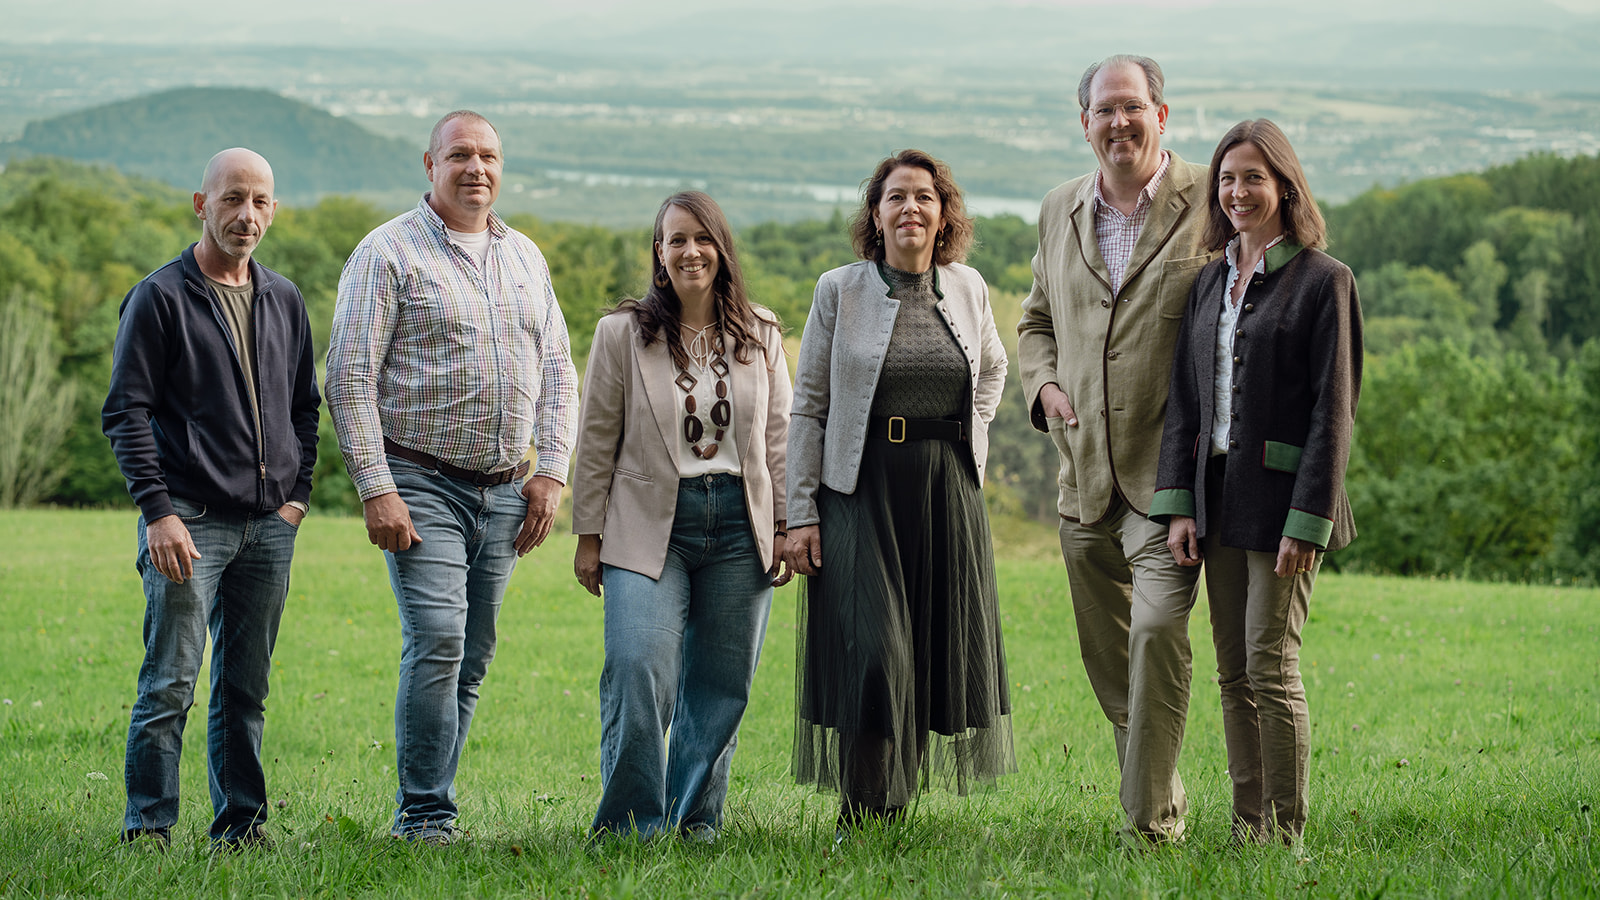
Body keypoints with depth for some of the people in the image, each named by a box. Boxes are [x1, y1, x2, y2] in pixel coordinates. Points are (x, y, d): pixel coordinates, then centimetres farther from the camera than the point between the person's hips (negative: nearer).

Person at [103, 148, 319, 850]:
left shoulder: (285, 301, 14)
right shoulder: (160, 298, -3)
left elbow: (305, 404, 22)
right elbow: (127, 411, -6)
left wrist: (297, 493, 10)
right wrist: (158, 510, -14)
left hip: (269, 527, 5)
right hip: (191, 522, -5)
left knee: (246, 688, 9)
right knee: (170, 683, -7)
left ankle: (241, 826, 16)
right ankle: (148, 828, -1)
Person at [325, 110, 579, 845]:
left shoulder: (525, 258, 15)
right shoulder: (389, 253, -4)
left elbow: (557, 371, 17)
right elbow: (350, 378, -8)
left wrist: (550, 472, 5)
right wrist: (375, 488, -15)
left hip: (504, 491, 6)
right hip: (422, 486, -6)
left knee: (472, 655, 5)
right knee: (437, 640, -16)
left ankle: (425, 805, 14)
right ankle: (425, 813, -9)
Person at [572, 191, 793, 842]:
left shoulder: (759, 336, 9)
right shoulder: (622, 334, 1)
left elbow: (778, 439, 12)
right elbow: (597, 441, 3)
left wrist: (784, 526, 7)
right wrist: (588, 536, 1)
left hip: (738, 525, 3)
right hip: (649, 525, -3)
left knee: (720, 684, 4)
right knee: (639, 670, -16)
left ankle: (696, 819, 15)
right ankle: (631, 824, -7)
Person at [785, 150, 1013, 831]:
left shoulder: (968, 289, 6)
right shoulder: (839, 291, -3)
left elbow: (992, 369, 27)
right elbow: (808, 406, -1)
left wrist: (969, 436, 11)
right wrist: (800, 513, -6)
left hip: (948, 493, 4)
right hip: (861, 489, -4)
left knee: (947, 649, 4)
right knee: (871, 652, -12)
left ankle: (901, 796, 19)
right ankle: (859, 820, -1)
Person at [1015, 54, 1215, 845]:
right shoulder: (1059, 213, 12)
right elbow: (1036, 319, 25)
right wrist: (1044, 384, 6)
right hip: (1085, 475, 6)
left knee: (1158, 629, -18)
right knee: (1105, 651, 12)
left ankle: (1148, 822, -11)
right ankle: (1163, 793, 29)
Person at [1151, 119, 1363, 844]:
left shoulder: (1323, 280, -6)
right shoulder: (1210, 281, 13)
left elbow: (1333, 410, -10)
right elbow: (1184, 398, 11)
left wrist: (1307, 519, -16)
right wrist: (1178, 504, 1)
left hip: (1282, 493, -6)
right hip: (1217, 493, 6)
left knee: (1271, 668, -6)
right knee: (1232, 673, 8)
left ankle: (1286, 834, 3)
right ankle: (1247, 829, 15)